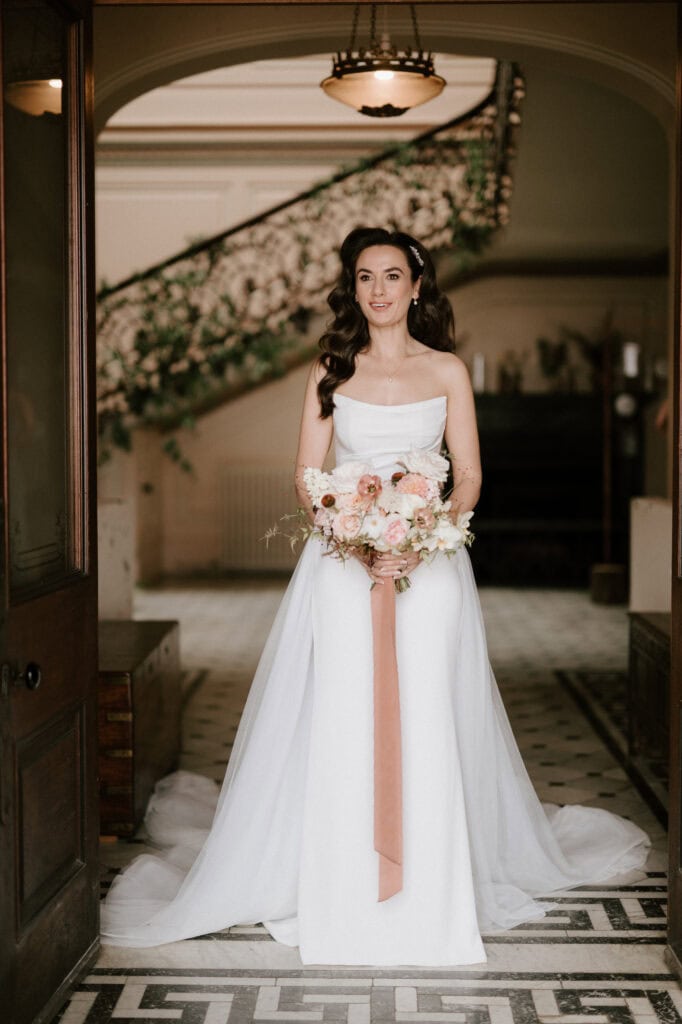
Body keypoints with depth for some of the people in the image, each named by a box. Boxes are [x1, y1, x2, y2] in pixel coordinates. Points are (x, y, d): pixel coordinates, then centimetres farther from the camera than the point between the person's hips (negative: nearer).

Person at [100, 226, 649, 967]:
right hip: (342, 563, 1)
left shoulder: (447, 371, 6)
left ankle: (431, 896, 7)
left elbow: (469, 479, 3)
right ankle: (340, 896, 8)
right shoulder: (329, 372, 8)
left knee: (425, 726, -5)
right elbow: (307, 479, 4)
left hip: (429, 562, 0)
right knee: (339, 728, -4)